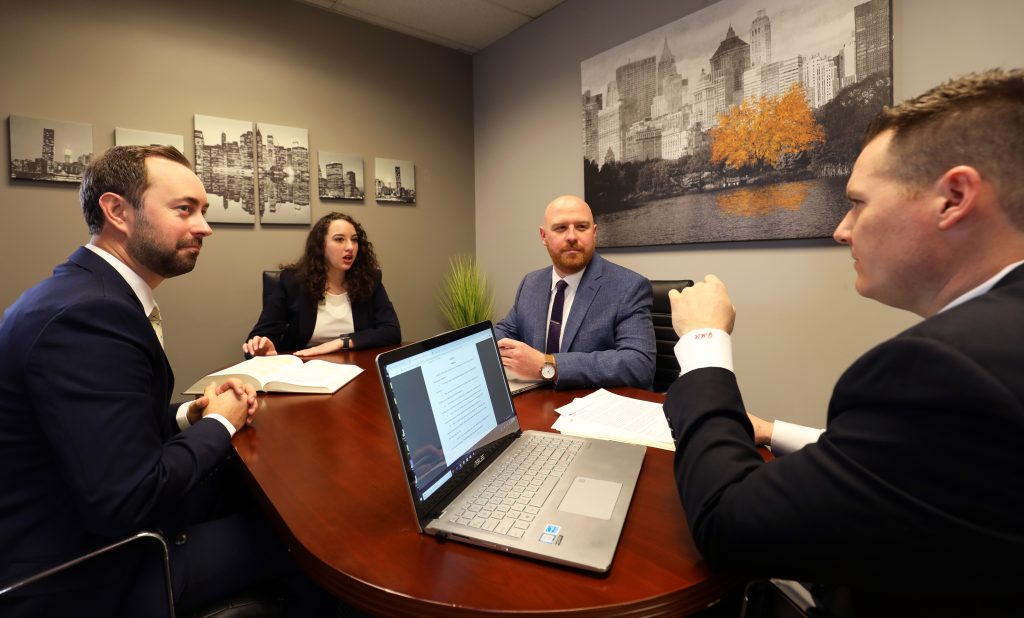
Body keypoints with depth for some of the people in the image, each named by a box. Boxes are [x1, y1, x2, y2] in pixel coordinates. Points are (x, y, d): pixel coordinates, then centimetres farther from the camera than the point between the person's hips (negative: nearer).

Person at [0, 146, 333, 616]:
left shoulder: (92, 291, 3)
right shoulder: (86, 312, -28)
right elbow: (132, 502, -30)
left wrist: (189, 414, -4)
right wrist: (218, 423, -15)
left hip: (100, 522, 9)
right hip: (84, 574, -9)